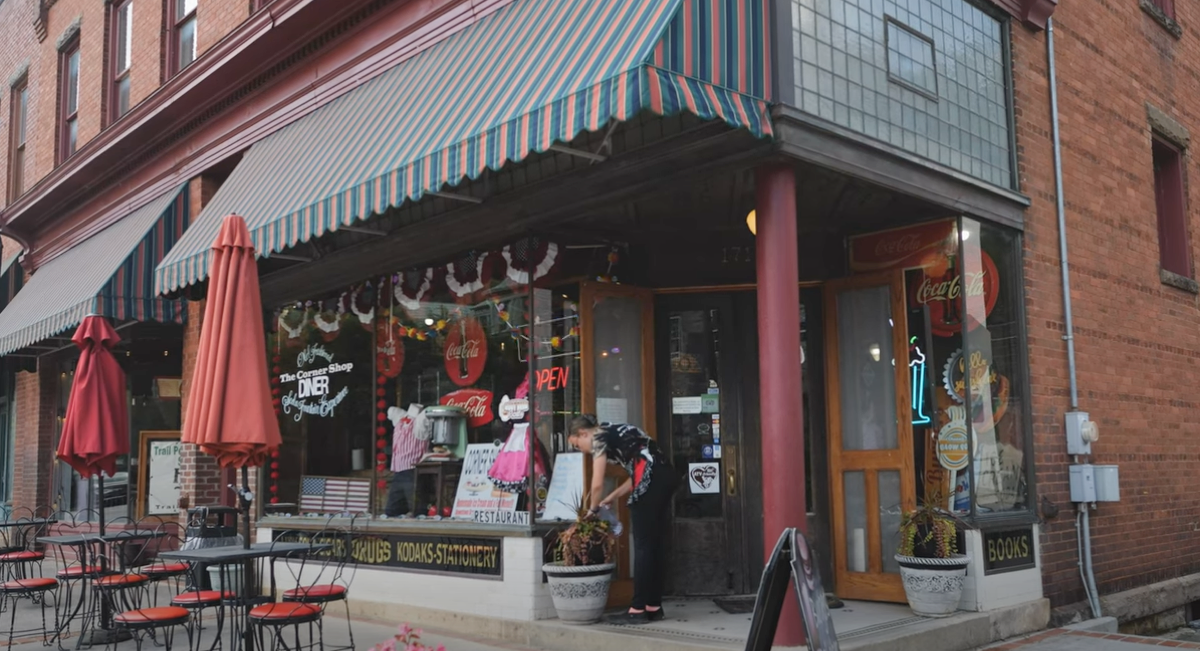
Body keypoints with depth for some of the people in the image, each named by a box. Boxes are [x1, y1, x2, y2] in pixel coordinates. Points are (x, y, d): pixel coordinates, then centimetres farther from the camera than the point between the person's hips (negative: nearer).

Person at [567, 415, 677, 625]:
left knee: (643, 546, -4)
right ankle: (654, 606, 16)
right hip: (665, 476, 9)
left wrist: (593, 509, 13)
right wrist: (613, 497, 22)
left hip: (651, 480, -9)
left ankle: (638, 609, 0)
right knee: (655, 544, 11)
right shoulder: (613, 433, 25)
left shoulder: (599, 437, 1)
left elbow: (597, 484, -4)